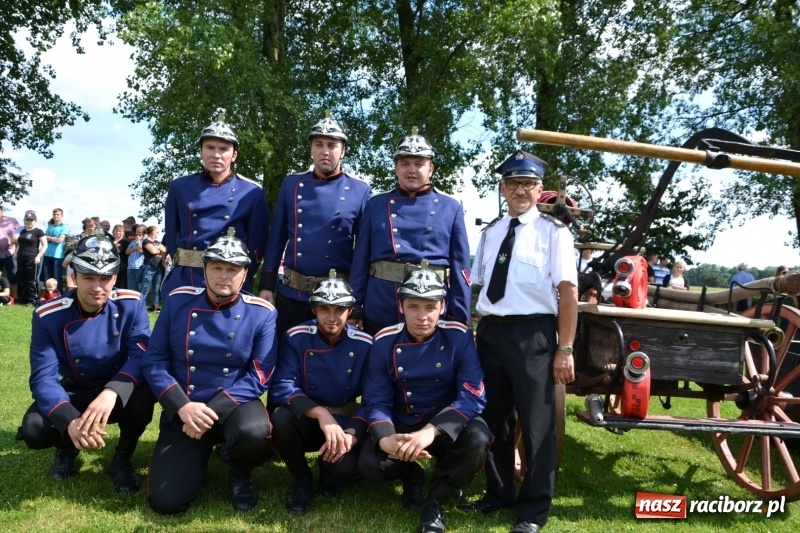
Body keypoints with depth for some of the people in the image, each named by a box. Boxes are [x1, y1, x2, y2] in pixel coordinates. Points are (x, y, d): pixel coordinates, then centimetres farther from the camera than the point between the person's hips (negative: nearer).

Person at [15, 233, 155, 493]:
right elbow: (44, 377, -20)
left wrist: (112, 392, -44)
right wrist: (70, 421, -39)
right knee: (34, 429, -28)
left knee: (144, 394, -34)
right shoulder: (49, 316, -15)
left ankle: (123, 456, -2)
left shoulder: (131, 304, -15)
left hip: (117, 393, 0)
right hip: (72, 396, 1)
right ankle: (66, 447, 11)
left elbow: (142, 355, -23)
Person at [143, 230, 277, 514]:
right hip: (183, 410, 2)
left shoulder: (261, 313, -8)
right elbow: (154, 360, -3)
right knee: (165, 501, -10)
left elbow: (259, 376, -11)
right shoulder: (178, 301, -2)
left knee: (254, 434, -37)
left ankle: (240, 475, 2)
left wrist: (212, 411, -21)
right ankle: (199, 453, 24)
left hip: (235, 404, -1)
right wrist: (182, 406, -18)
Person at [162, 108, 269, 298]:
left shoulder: (252, 192, 0)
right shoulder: (180, 187, 6)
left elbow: (257, 243, 2)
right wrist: (183, 267, 3)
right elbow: (171, 234, 11)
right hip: (183, 281, 2)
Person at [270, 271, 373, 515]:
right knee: (281, 417, -33)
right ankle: (302, 480, -3)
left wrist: (352, 434, -28)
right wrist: (320, 413, -36)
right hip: (306, 420, 1)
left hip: (345, 422, 0)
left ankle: (330, 475, 12)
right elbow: (282, 386, -20)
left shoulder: (364, 344, -10)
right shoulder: (297, 337, -11)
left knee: (342, 465, -31)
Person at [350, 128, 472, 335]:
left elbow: (460, 266, 2)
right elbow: (360, 260, 7)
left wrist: (460, 318, -3)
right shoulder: (375, 205, 7)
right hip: (379, 313, 1)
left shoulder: (451, 208, 5)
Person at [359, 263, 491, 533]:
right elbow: (376, 401, -9)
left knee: (476, 439, -33)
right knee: (369, 465, -25)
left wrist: (431, 431, -35)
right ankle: (412, 477, 13)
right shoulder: (384, 342, -11)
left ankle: (436, 501, -5)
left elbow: (474, 395, -22)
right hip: (401, 426, 1)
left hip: (448, 424, -1)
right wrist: (385, 438, -31)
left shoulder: (459, 336, -16)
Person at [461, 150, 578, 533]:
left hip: (533, 334, -5)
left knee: (536, 423, 3)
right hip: (490, 332, 5)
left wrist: (564, 348, -13)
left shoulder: (553, 232, -2)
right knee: (493, 418, 15)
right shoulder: (491, 232, 13)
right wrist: (473, 332, 11)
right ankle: (498, 493, 34)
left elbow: (568, 293, -8)